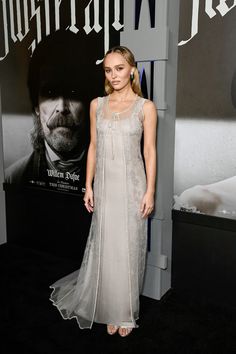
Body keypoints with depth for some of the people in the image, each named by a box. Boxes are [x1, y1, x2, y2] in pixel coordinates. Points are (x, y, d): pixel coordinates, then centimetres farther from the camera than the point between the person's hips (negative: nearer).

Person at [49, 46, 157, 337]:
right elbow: (93, 147, 8)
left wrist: (150, 192, -8)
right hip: (105, 185, 3)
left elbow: (150, 151, -4)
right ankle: (110, 311, 28)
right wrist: (89, 186, 5)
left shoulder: (146, 107, -3)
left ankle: (127, 312, 27)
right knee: (106, 249, 9)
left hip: (132, 186, -2)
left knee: (129, 249, 7)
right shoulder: (97, 105, 5)